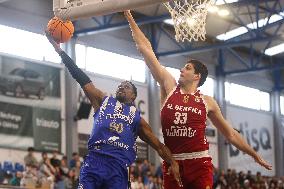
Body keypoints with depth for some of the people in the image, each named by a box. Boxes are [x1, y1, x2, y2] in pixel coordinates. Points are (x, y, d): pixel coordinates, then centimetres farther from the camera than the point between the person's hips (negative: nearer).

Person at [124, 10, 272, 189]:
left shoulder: (207, 102, 9)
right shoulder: (169, 87, 9)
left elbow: (230, 133, 19)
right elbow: (146, 49, 8)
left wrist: (256, 156, 21)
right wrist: (129, 17, 8)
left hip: (199, 163, -1)